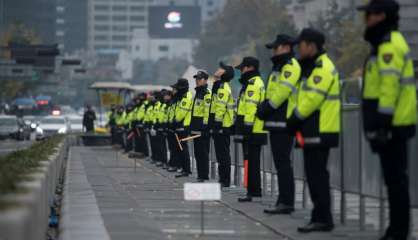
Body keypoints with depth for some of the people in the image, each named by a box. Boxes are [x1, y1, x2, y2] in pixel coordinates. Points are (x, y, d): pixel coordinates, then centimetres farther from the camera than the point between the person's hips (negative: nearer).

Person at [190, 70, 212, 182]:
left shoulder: (207, 94, -11)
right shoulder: (197, 93, 20)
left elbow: (208, 112, -18)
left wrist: (204, 127, -22)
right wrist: (191, 126, 24)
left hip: (202, 129, -10)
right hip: (196, 129, 10)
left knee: (203, 152, -9)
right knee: (197, 152, 11)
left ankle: (204, 176, -8)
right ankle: (200, 174, 16)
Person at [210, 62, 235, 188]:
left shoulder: (223, 87, -15)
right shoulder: (218, 86, 19)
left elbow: (221, 108, -22)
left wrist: (216, 125, -23)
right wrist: (213, 125, 25)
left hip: (222, 126, -10)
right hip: (220, 126, 10)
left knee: (223, 154, -7)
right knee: (220, 154, 13)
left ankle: (225, 181, -6)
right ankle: (222, 179, 18)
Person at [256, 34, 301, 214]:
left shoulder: (291, 66, -10)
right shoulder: (279, 67, 23)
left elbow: (283, 91, -20)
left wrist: (267, 107, -14)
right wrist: (265, 106, 8)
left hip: (284, 122, -11)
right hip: (276, 122, 11)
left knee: (283, 162, -12)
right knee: (280, 162, 11)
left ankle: (286, 202, -12)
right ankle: (284, 201, 15)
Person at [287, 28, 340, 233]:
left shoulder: (323, 68, -14)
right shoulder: (313, 67, 20)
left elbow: (312, 99, -21)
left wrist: (295, 119, -13)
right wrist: (296, 120, 10)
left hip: (320, 131, -11)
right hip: (314, 130, 11)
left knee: (317, 175, -9)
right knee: (315, 174, 12)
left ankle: (322, 219, -8)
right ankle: (320, 218, 16)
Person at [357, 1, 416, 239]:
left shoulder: (390, 46, -15)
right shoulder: (386, 44, 19)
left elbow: (390, 87, -22)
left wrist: (382, 124, -23)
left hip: (392, 125, -11)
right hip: (393, 124, 11)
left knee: (396, 177, -8)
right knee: (395, 177, 12)